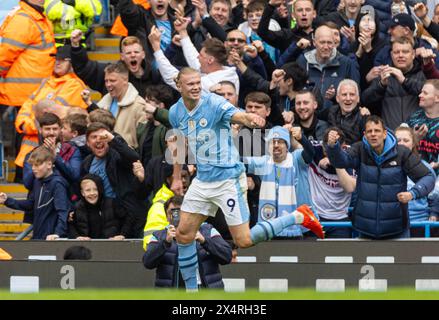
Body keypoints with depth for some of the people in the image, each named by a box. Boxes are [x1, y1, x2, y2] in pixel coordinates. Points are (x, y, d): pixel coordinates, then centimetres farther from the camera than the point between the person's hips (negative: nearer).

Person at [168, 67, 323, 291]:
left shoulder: (215, 103, -16)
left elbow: (238, 116, -36)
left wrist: (252, 119, -59)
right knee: (184, 234, 4)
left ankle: (299, 217, 8)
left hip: (227, 178, -6)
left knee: (243, 240, -8)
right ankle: (191, 289, 18)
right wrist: (176, 178, 24)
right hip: (202, 179, 6)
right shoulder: (175, 113, 3)